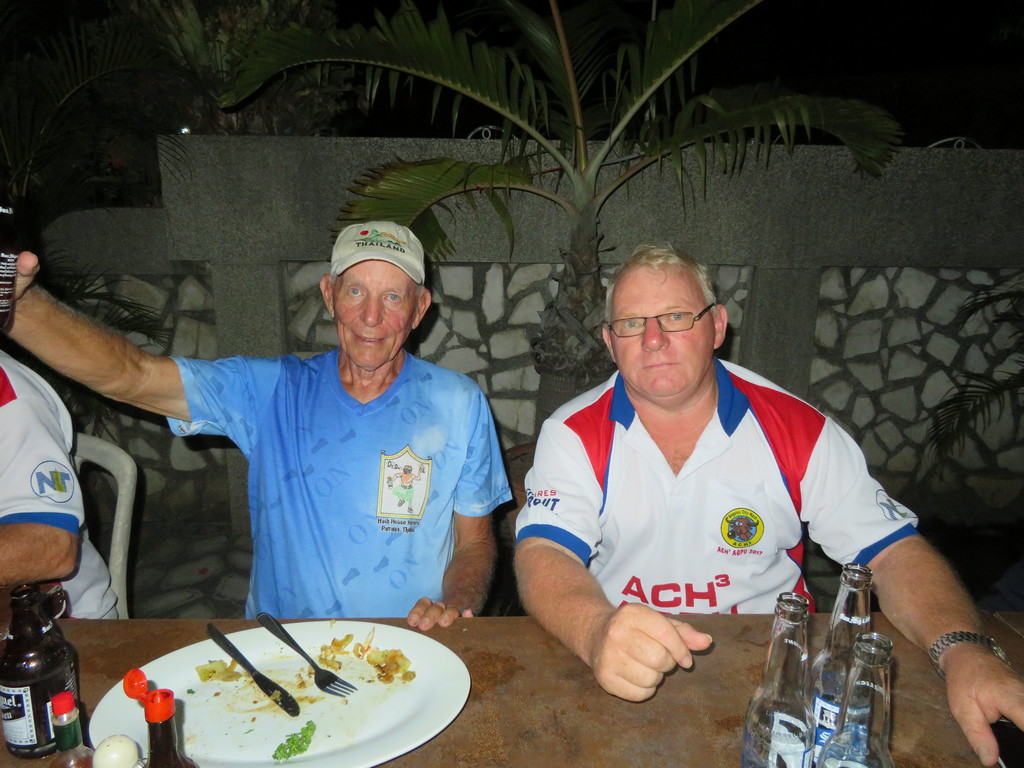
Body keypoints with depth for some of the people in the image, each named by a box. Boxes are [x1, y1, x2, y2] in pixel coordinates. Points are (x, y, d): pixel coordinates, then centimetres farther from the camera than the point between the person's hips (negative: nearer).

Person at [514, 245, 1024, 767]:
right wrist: (598, 632, -35)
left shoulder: (799, 430, 0)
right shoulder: (573, 435, -3)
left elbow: (893, 551, 0)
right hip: (623, 682, -1)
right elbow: (542, 556, -14)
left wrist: (963, 650, -19)